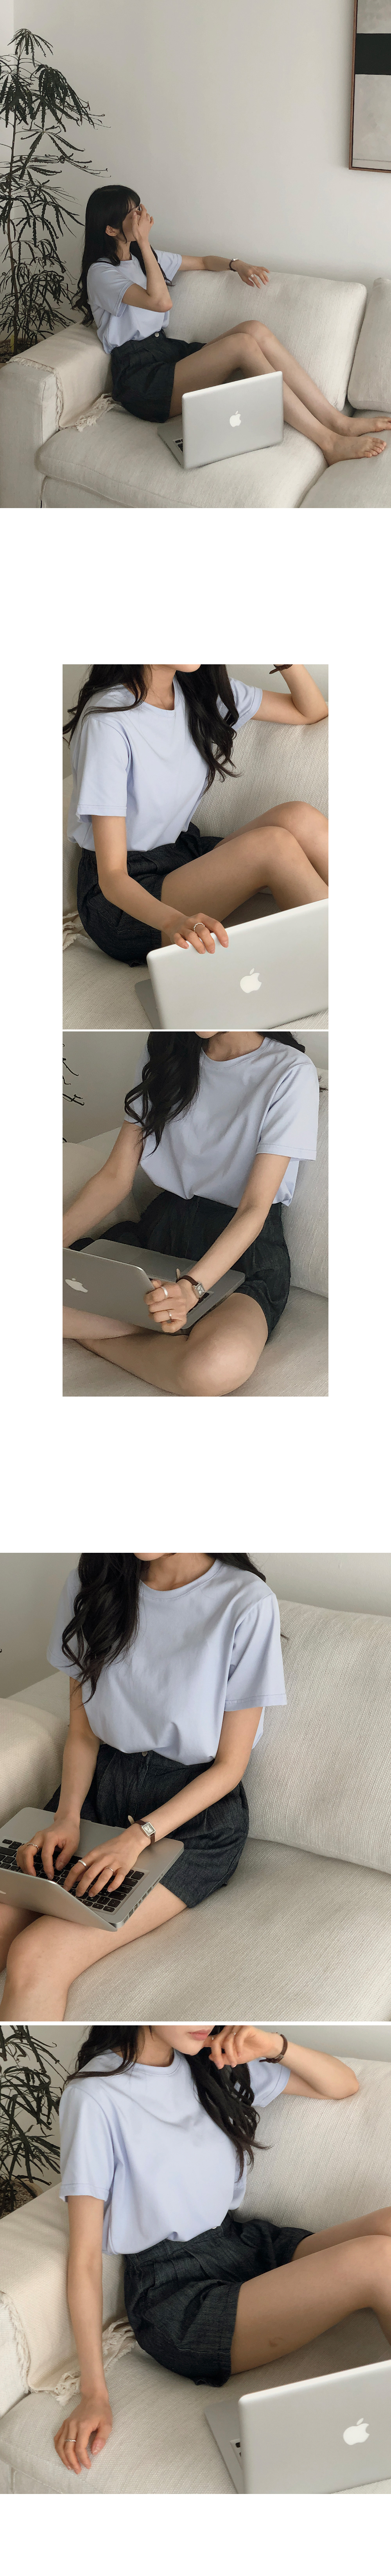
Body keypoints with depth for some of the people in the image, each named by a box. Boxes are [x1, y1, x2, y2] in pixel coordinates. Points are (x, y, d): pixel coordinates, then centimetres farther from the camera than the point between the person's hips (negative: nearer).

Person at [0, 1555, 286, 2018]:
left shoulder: (246, 1602, -13)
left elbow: (230, 1766, -7)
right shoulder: (90, 1583, 1)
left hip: (194, 1809, -4)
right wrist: (67, 1817, -11)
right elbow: (82, 1731, 7)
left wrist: (138, 1836, -18)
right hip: (101, 1786, 5)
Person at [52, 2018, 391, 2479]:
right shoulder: (95, 2095, -13)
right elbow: (85, 2254, -11)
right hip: (177, 2296, -7)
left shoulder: (214, 2062, 6)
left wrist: (276, 2047, -6)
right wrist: (94, 2393, -16)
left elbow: (343, 2085, 13)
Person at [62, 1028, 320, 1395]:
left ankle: (95, 1337, -13)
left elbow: (255, 1209, -16)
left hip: (246, 1253, -4)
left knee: (219, 1366, -39)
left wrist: (192, 1287, -34)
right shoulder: (163, 1052, 7)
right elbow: (116, 1177, 6)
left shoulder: (291, 1071, -10)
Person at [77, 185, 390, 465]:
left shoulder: (144, 257, 21)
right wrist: (144, 242, -14)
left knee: (255, 330, -16)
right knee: (242, 344, -25)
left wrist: (237, 265, 13)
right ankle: (329, 442, -29)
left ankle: (337, 420, -20)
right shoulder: (102, 274, -6)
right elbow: (161, 302, -20)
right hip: (141, 380, -8)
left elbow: (203, 262, 33)